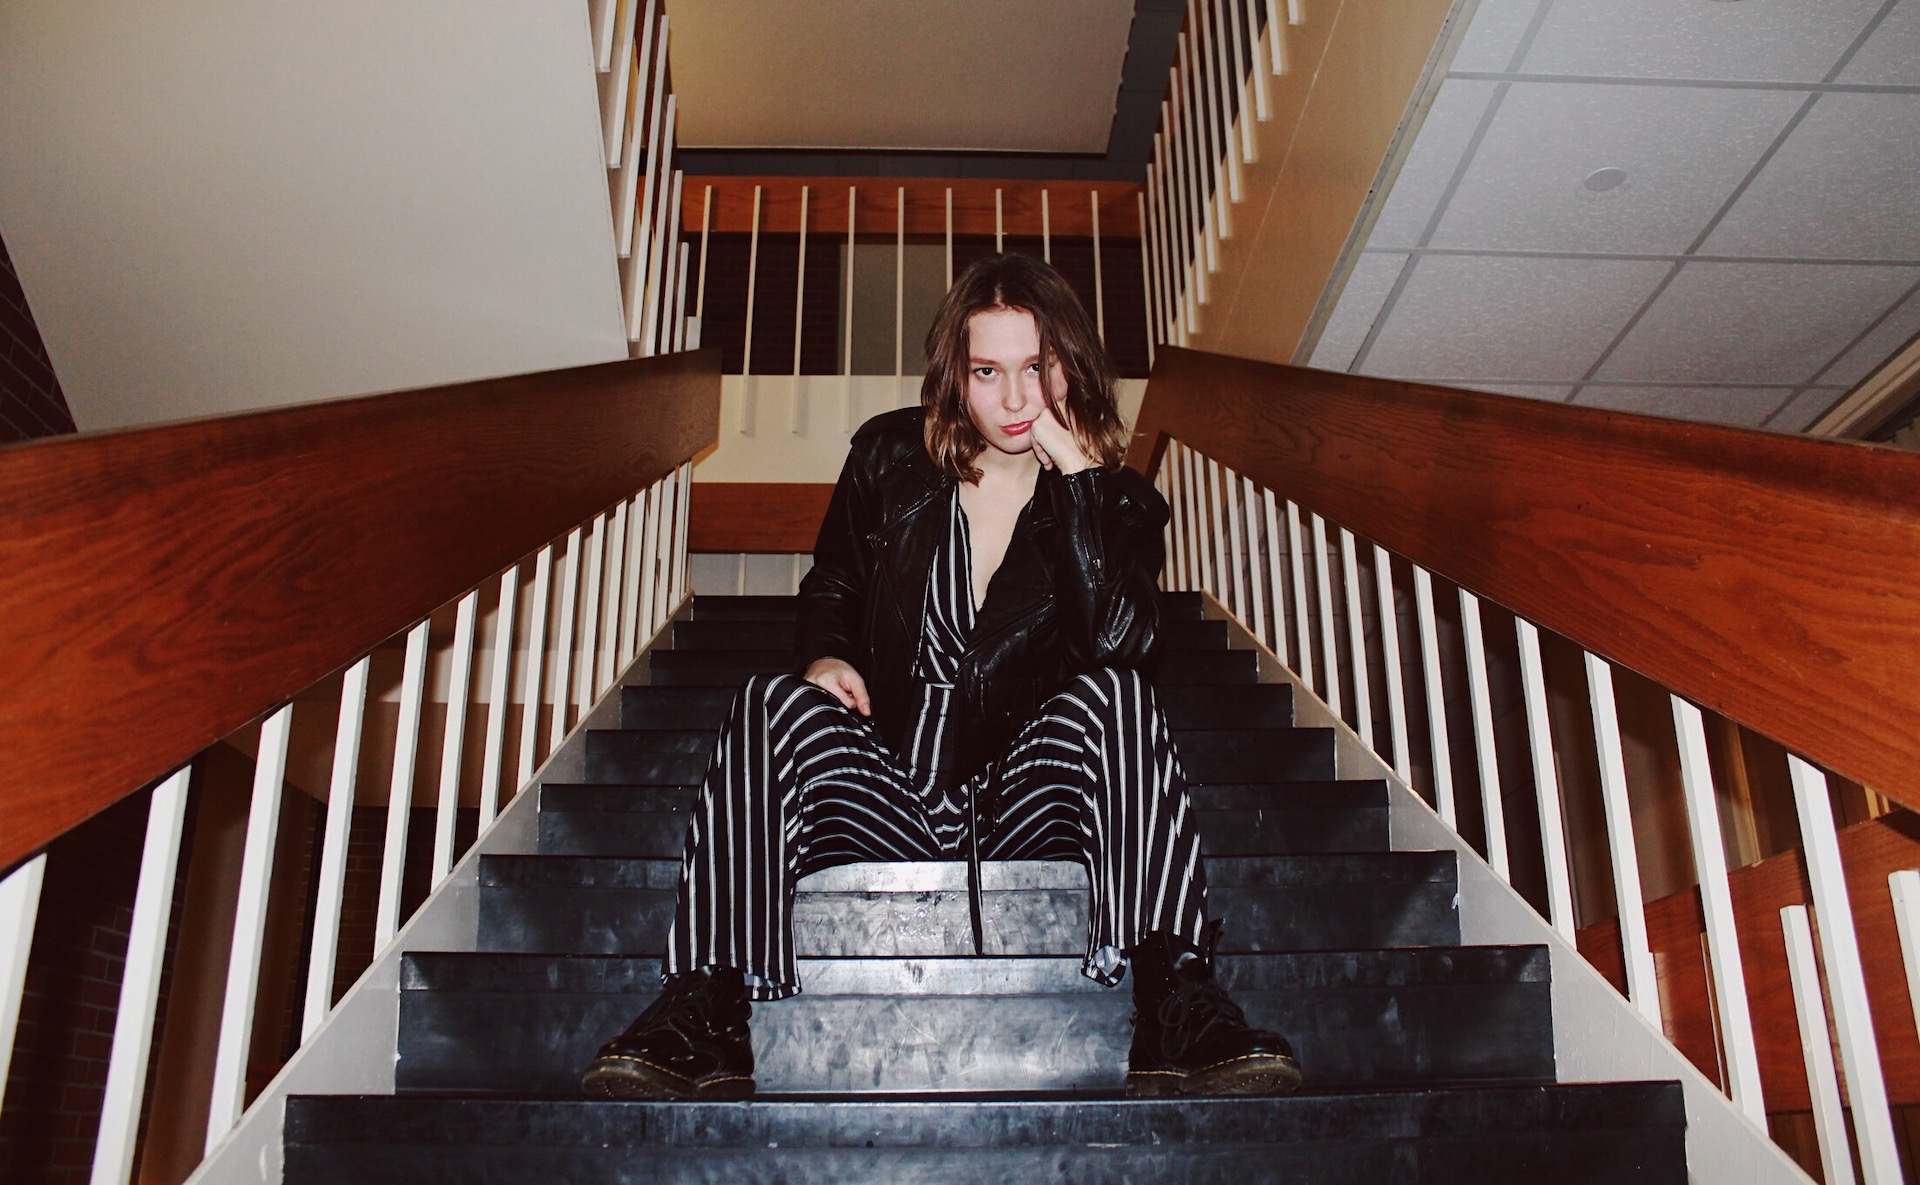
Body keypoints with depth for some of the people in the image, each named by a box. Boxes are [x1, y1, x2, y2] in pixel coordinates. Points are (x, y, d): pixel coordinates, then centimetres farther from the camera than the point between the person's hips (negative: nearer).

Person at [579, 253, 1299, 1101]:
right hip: (878, 792, 1)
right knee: (777, 704, -27)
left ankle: (1176, 1005, -38)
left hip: (1024, 798, -1)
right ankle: (705, 1014, -31)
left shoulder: (1118, 503, 3)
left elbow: (1120, 642, -16)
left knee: (1114, 696, -30)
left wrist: (1078, 476, -17)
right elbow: (831, 584, 21)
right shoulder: (890, 458, 7)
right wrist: (825, 655, -3)